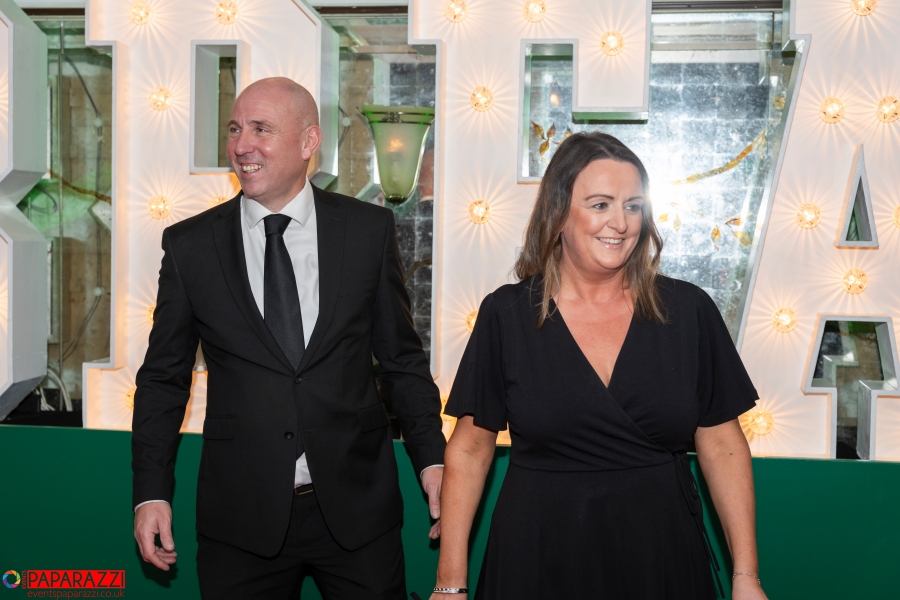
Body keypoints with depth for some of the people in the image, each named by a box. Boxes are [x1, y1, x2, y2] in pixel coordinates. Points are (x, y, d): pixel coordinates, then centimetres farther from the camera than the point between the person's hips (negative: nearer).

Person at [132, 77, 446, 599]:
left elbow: (402, 356, 7)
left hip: (356, 504, 0)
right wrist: (152, 492, 0)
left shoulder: (369, 230, 1)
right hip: (242, 518, 0)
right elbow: (165, 376, 6)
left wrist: (431, 458, 1)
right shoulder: (189, 246, 1)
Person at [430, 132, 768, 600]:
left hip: (662, 561, 1)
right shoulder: (506, 315, -5)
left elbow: (723, 447, 2)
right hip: (537, 562, -1)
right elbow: (469, 451, -1)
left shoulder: (688, 311, -2)